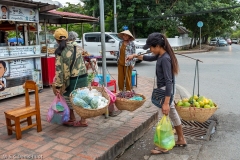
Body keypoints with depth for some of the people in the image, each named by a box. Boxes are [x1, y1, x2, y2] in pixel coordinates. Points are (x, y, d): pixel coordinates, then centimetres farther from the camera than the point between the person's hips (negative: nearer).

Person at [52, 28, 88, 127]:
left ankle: (72, 119, 28)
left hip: (72, 79, -5)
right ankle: (83, 121, 21)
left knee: (68, 99, 15)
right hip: (83, 77, 5)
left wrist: (58, 86, -10)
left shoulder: (60, 52, -8)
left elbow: (59, 70, -12)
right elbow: (82, 62, 8)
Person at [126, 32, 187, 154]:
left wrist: (166, 103, -29)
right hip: (165, 89, 10)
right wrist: (135, 56, 18)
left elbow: (169, 81, -28)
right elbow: (150, 58, 27)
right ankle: (181, 140, 35)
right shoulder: (161, 55, 4)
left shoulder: (165, 59, -24)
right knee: (173, 114, 19)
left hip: (165, 90, -10)